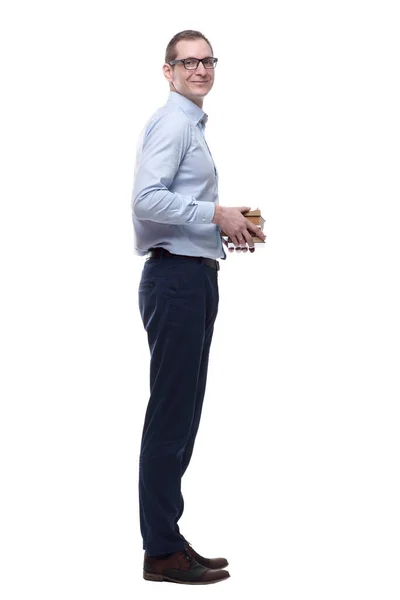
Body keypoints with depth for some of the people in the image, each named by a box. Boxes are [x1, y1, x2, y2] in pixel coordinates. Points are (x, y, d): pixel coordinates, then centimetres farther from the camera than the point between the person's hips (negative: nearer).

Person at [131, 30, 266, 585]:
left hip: (195, 278, 10)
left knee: (182, 415, 12)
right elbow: (147, 200, -23)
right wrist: (217, 214, -18)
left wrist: (228, 228, 14)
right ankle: (162, 551, -2)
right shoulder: (171, 123, -10)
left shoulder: (193, 125, 22)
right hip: (176, 277, -10)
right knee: (171, 416, -8)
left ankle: (167, 536, 19)